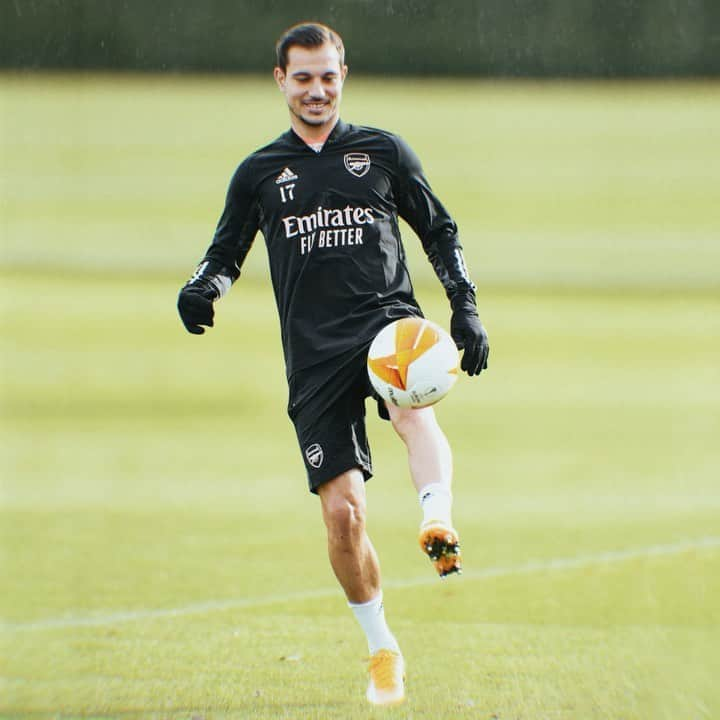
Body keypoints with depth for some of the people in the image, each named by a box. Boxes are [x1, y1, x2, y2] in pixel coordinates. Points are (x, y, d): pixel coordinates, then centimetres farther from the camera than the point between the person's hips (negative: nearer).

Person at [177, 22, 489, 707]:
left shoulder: (383, 152, 11)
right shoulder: (259, 173, 13)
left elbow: (439, 231, 17)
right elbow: (226, 252, 20)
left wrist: (465, 308, 6)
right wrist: (200, 288, -2)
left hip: (388, 316, -1)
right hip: (315, 354, 1)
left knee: (412, 408, -38)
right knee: (341, 511, -5)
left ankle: (439, 524, -61)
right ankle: (382, 650, 12)